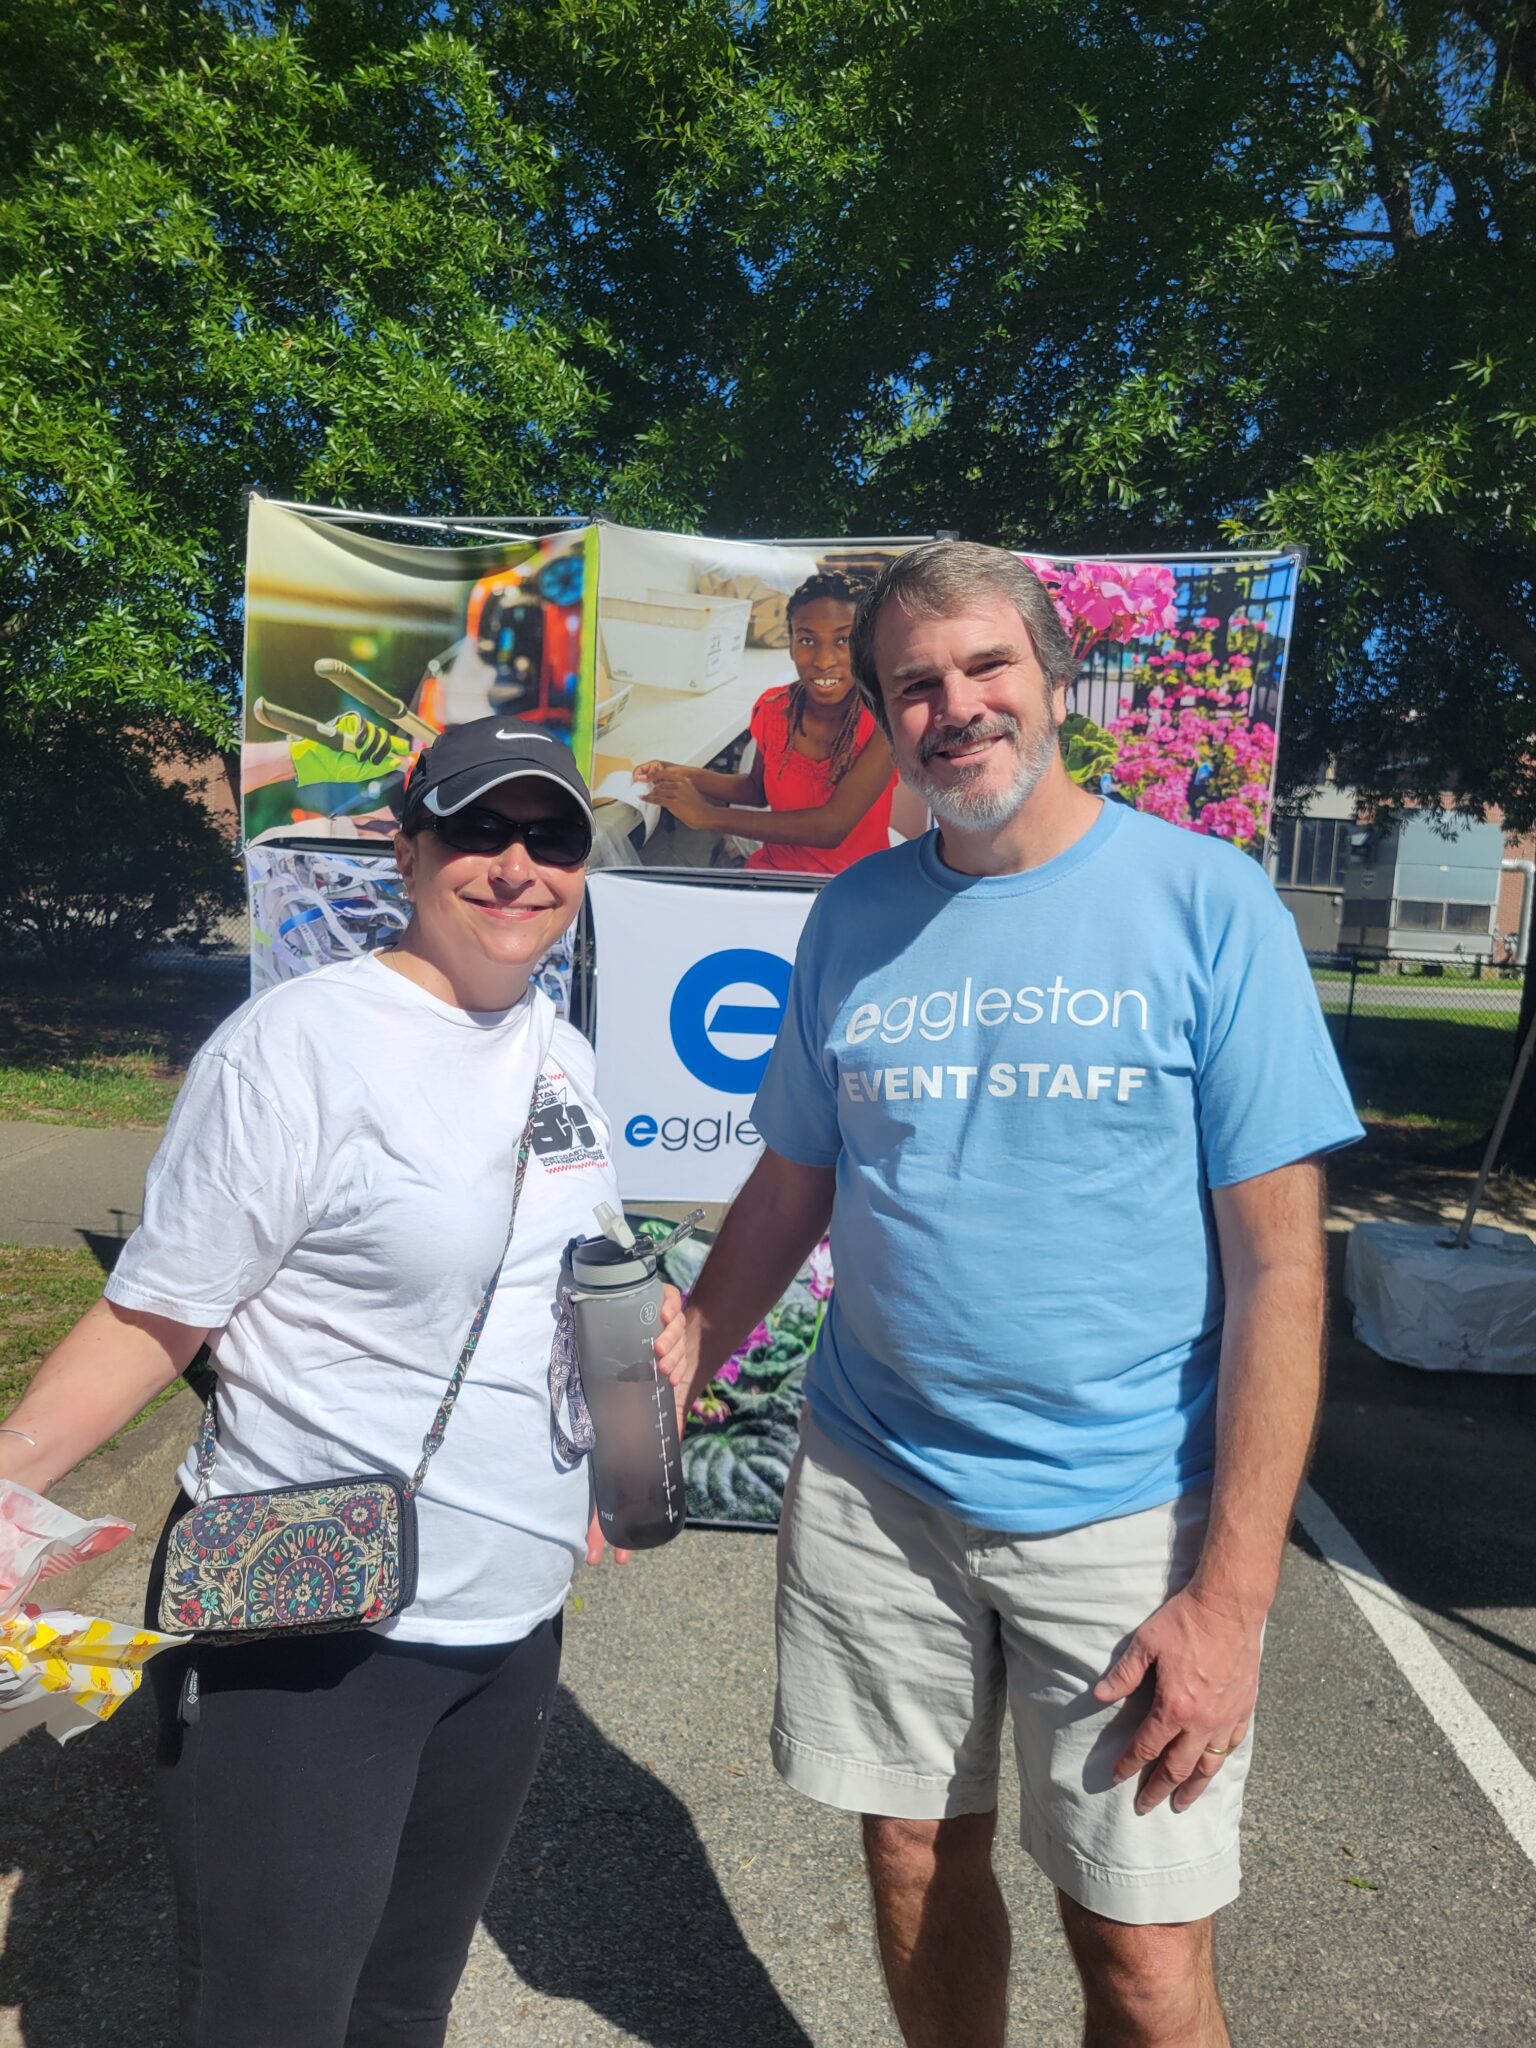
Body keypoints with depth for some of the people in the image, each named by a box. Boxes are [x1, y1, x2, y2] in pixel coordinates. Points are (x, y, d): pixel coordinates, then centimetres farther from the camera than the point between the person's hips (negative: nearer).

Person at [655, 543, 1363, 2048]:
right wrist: (674, 1376, -1)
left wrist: (1232, 1595, -13)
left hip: (1124, 1515, -3)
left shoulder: (1207, 901, -9)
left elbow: (1278, 1262, -10)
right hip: (871, 1487, 3)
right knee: (916, 1863, 19)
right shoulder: (853, 915, 2)